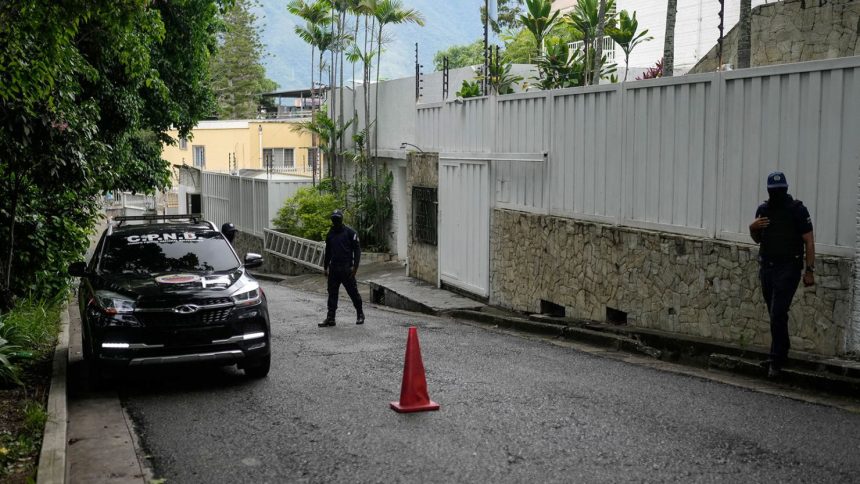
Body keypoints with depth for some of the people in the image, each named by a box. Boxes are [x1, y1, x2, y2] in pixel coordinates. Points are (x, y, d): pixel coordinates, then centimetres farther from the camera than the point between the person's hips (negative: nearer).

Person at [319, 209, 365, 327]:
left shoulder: (350, 233, -3)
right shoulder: (330, 234, 14)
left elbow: (357, 250, -5)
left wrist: (355, 266, -12)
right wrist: (325, 267, 18)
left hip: (347, 269, -5)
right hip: (333, 268, 5)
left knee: (353, 292, 2)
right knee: (332, 293, 3)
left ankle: (360, 314, 17)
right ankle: (330, 318, 5)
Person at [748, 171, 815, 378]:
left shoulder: (797, 210, -7)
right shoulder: (763, 209, 8)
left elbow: (809, 241, -6)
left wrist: (809, 270, -10)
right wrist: (753, 228, -4)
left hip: (788, 269, -6)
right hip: (766, 268, 6)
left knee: (778, 314, -12)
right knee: (775, 314, 14)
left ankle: (776, 361, -7)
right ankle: (782, 352, 28)